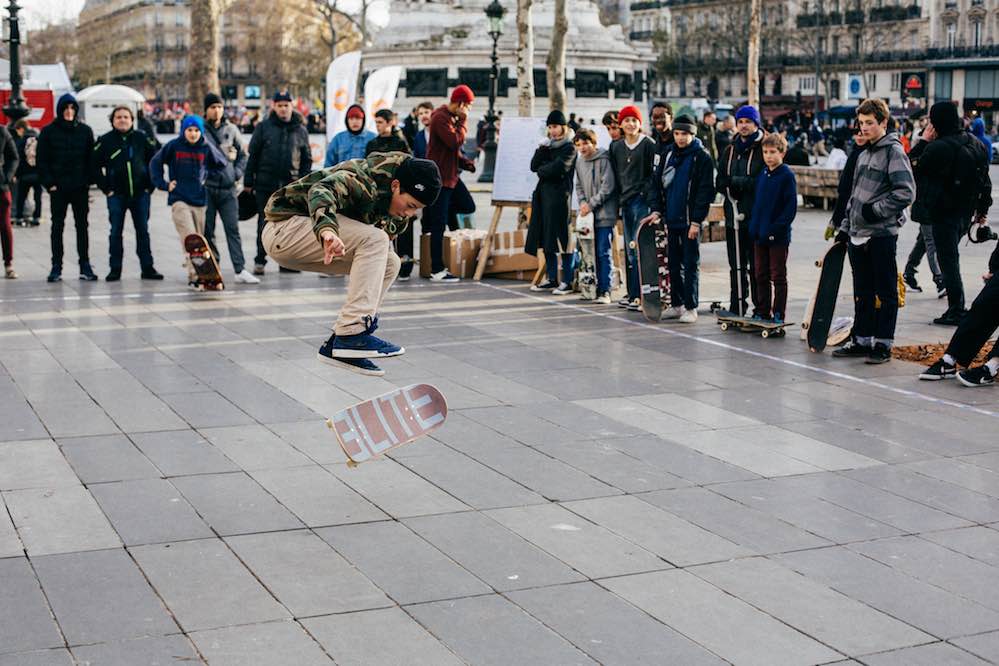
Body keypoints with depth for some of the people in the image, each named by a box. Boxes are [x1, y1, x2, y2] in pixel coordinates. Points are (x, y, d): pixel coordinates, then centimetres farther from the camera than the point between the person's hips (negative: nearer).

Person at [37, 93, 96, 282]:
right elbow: (42, 160, 1)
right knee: (57, 226, 4)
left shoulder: (85, 130, 5)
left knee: (82, 226, 4)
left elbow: (91, 158, 5)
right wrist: (49, 183, -7)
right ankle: (56, 267, 9)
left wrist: (88, 181, -4)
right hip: (58, 188, -1)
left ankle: (85, 266, 9)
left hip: (80, 188, 1)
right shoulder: (49, 131, 2)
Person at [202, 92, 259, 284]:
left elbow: (242, 154, 16)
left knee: (233, 229, -2)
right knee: (207, 231, 4)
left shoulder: (231, 129, 8)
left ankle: (240, 270, -5)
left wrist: (238, 172, 3)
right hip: (206, 188, -2)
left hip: (228, 188, 2)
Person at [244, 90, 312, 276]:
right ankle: (260, 260, 10)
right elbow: (253, 154, 2)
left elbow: (307, 159, 12)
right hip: (266, 184, -2)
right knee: (265, 223, 3)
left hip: (291, 185, 2)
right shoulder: (264, 127, 2)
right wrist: (248, 182, -2)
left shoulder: (300, 130, 8)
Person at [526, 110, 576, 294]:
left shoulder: (569, 148, -4)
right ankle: (551, 279, 15)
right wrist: (542, 148, -3)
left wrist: (542, 170, 1)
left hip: (559, 195, -7)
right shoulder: (548, 145, 18)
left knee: (561, 239, -8)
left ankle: (567, 281, -5)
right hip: (544, 195, 7)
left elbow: (557, 168, -17)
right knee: (545, 240, 8)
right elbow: (534, 166, 9)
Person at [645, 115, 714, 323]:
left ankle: (690, 307, 2)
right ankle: (676, 304, 19)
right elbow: (656, 183, 14)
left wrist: (696, 221, -15)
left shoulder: (702, 157, -7)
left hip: (690, 221, -6)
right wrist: (656, 209, 1)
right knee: (674, 264, 11)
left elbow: (705, 191, -11)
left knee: (691, 265, -2)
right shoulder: (667, 155, 10)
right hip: (670, 219, 6)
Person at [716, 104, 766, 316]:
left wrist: (735, 182, -11)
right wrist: (745, 184, -7)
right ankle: (736, 309, 16)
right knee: (736, 266, 10)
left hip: (756, 217, -6)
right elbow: (720, 183, 12)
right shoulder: (730, 150, 16)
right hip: (733, 217, 6)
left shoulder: (763, 149, -4)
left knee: (756, 266, -3)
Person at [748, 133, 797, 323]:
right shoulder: (762, 175, 10)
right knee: (761, 275, 12)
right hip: (759, 235, 7)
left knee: (778, 276, 2)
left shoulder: (787, 175, -10)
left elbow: (791, 207, -14)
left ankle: (779, 315, 7)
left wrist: (776, 228, -20)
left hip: (778, 236, -6)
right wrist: (753, 226, 5)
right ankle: (762, 312, 21)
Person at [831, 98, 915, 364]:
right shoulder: (863, 155, 18)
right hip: (858, 234, 8)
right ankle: (861, 340, 20)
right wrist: (844, 227, 19)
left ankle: (883, 344, 5)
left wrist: (876, 210, -14)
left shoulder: (894, 152, -7)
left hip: (882, 234, -8)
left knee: (885, 292, 0)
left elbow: (906, 193, -16)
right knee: (862, 292, 13)